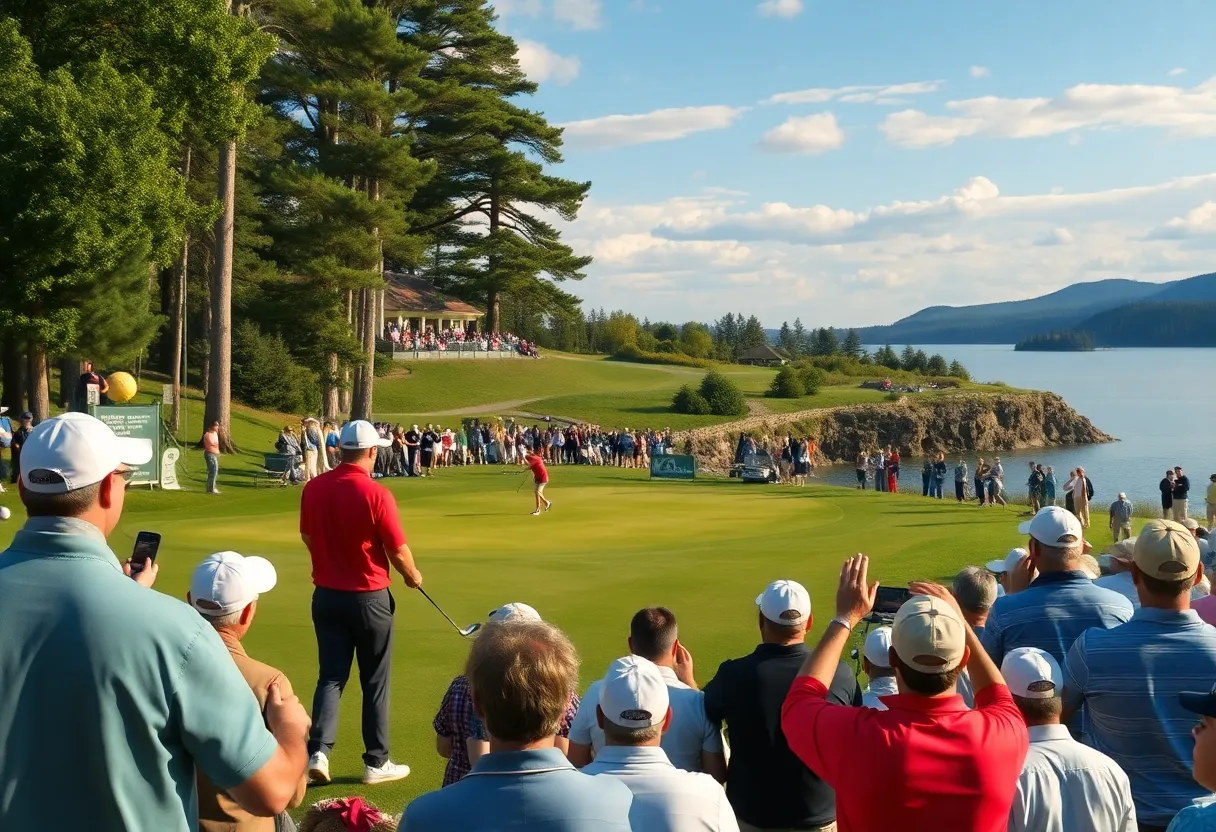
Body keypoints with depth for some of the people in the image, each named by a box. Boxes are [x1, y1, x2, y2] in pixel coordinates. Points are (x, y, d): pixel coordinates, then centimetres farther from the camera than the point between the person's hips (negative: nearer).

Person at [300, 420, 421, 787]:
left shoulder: (313, 489, -3)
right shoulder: (376, 494, -19)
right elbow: (398, 550, -14)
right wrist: (413, 576, 7)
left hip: (326, 594, 4)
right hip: (369, 598, -4)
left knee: (331, 676, 11)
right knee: (375, 682, 8)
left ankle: (317, 751, -3)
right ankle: (376, 762, 16)